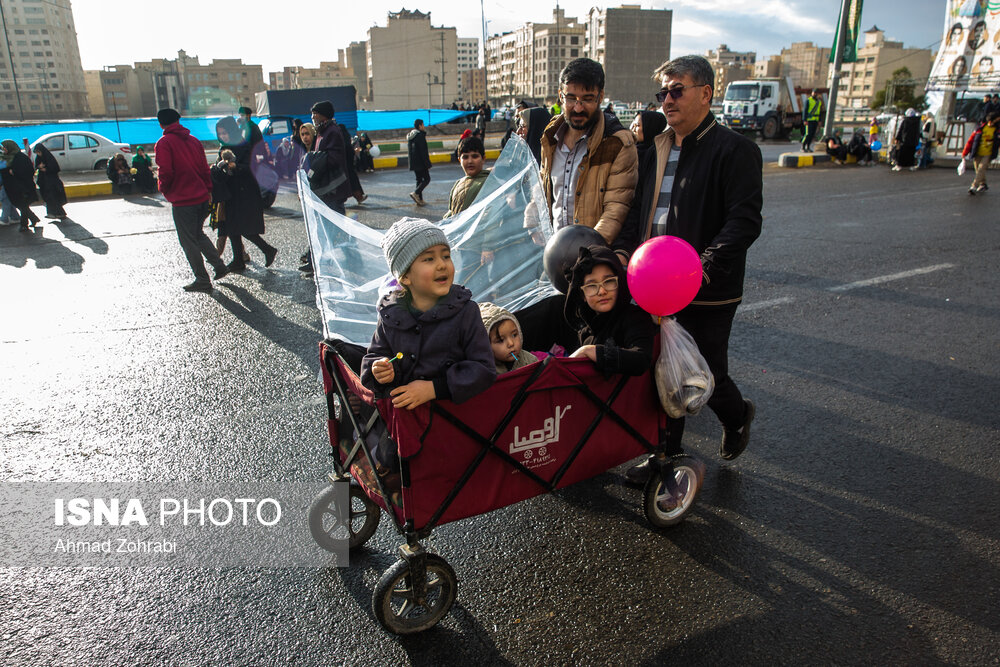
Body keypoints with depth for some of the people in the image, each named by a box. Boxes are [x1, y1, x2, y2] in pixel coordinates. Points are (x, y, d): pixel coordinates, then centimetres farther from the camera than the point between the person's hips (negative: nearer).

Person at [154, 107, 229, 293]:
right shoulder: (193, 140, 9)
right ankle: (219, 265, 18)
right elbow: (204, 167, 10)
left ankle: (202, 280, 7)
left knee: (188, 241, 4)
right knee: (198, 234, 24)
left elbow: (165, 173, -17)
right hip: (202, 197, 7)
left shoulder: (164, 143, -10)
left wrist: (164, 189, 2)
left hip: (182, 201, -7)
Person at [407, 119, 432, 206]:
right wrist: (427, 164, -16)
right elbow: (423, 151, -18)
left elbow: (409, 151, 18)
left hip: (413, 163, 9)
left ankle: (420, 200, 11)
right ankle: (416, 193, -16)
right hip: (420, 162, -9)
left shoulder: (410, 136, 13)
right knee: (426, 179, -1)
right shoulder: (420, 135, -14)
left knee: (419, 180, 13)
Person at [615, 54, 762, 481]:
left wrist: (704, 266, -31)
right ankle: (667, 455, 30)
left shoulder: (735, 150, -9)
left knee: (707, 374, 7)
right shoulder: (658, 148, 11)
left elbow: (745, 222, -17)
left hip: (708, 292, -6)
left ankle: (737, 416, 42)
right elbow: (639, 208, 18)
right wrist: (625, 251, 1)